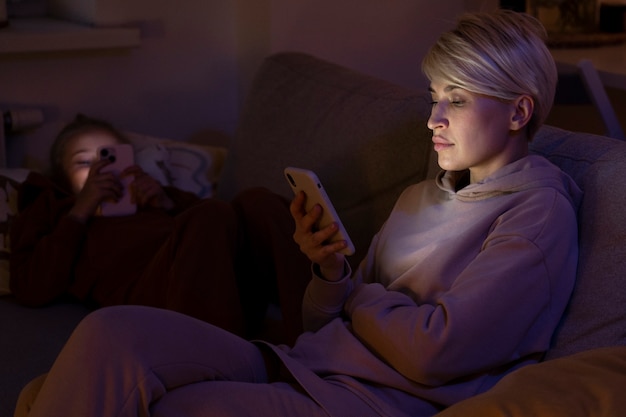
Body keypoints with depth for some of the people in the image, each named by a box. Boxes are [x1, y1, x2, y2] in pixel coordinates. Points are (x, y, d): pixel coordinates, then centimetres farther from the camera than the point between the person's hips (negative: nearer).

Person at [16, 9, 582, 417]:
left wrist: (359, 297, 4)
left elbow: (436, 350, -14)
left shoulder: (540, 211, -2)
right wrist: (331, 274, -2)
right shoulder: (419, 199, 24)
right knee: (114, 332, -19)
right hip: (303, 366, 7)